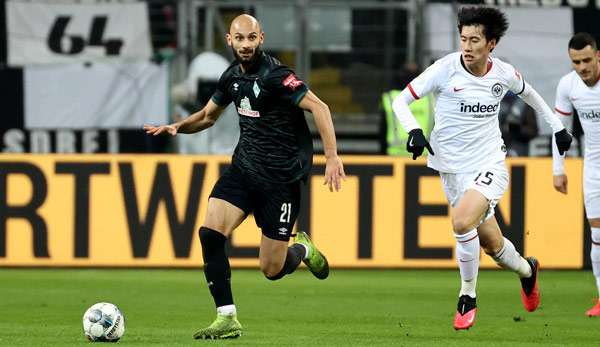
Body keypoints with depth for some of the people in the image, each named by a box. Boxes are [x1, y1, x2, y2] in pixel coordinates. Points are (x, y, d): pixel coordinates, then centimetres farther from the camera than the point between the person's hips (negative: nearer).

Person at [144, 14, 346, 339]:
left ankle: (302, 248, 33)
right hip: (243, 166, 6)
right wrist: (177, 126, 3)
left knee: (271, 269, -3)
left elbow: (318, 107, -21)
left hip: (280, 176, -6)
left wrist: (332, 156, -29)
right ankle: (227, 320, -7)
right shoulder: (232, 76, 6)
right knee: (209, 233, -15)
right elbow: (207, 115, 22)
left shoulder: (275, 75, -18)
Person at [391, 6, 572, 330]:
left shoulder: (503, 73, -5)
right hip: (452, 168, 1)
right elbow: (401, 100, -7)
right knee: (492, 243, 8)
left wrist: (557, 126, 24)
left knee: (462, 221, -28)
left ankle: (467, 298, -9)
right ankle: (527, 270, 44)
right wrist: (413, 130, -25)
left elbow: (528, 93, 18)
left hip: (489, 164, -1)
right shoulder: (445, 69, -13)